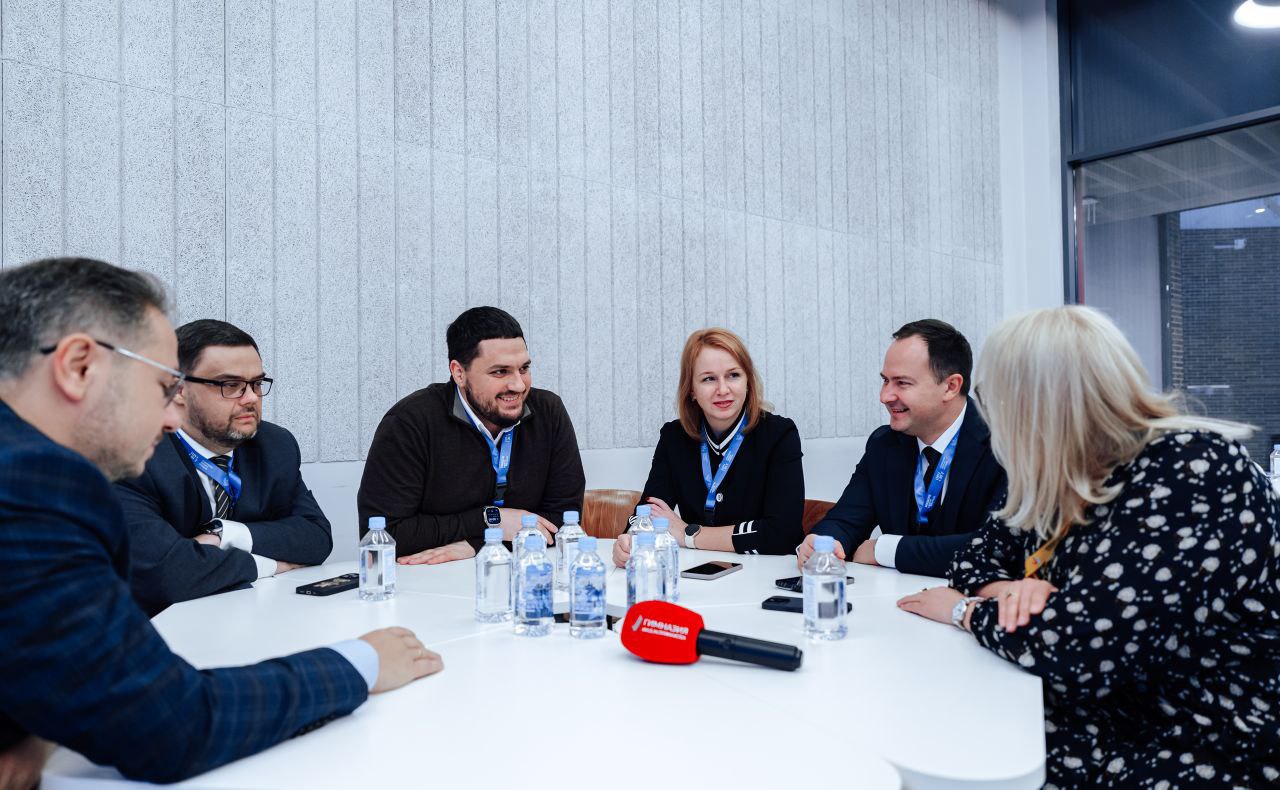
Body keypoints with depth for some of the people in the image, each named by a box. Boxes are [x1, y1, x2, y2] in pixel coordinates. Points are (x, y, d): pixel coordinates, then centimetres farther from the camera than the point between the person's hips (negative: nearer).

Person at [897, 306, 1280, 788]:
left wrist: (965, 609, -13)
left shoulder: (1190, 470, -23)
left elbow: (1078, 647, -30)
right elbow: (978, 553, 9)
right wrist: (1009, 590, -13)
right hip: (1094, 731, 6)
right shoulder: (1066, 480, 1)